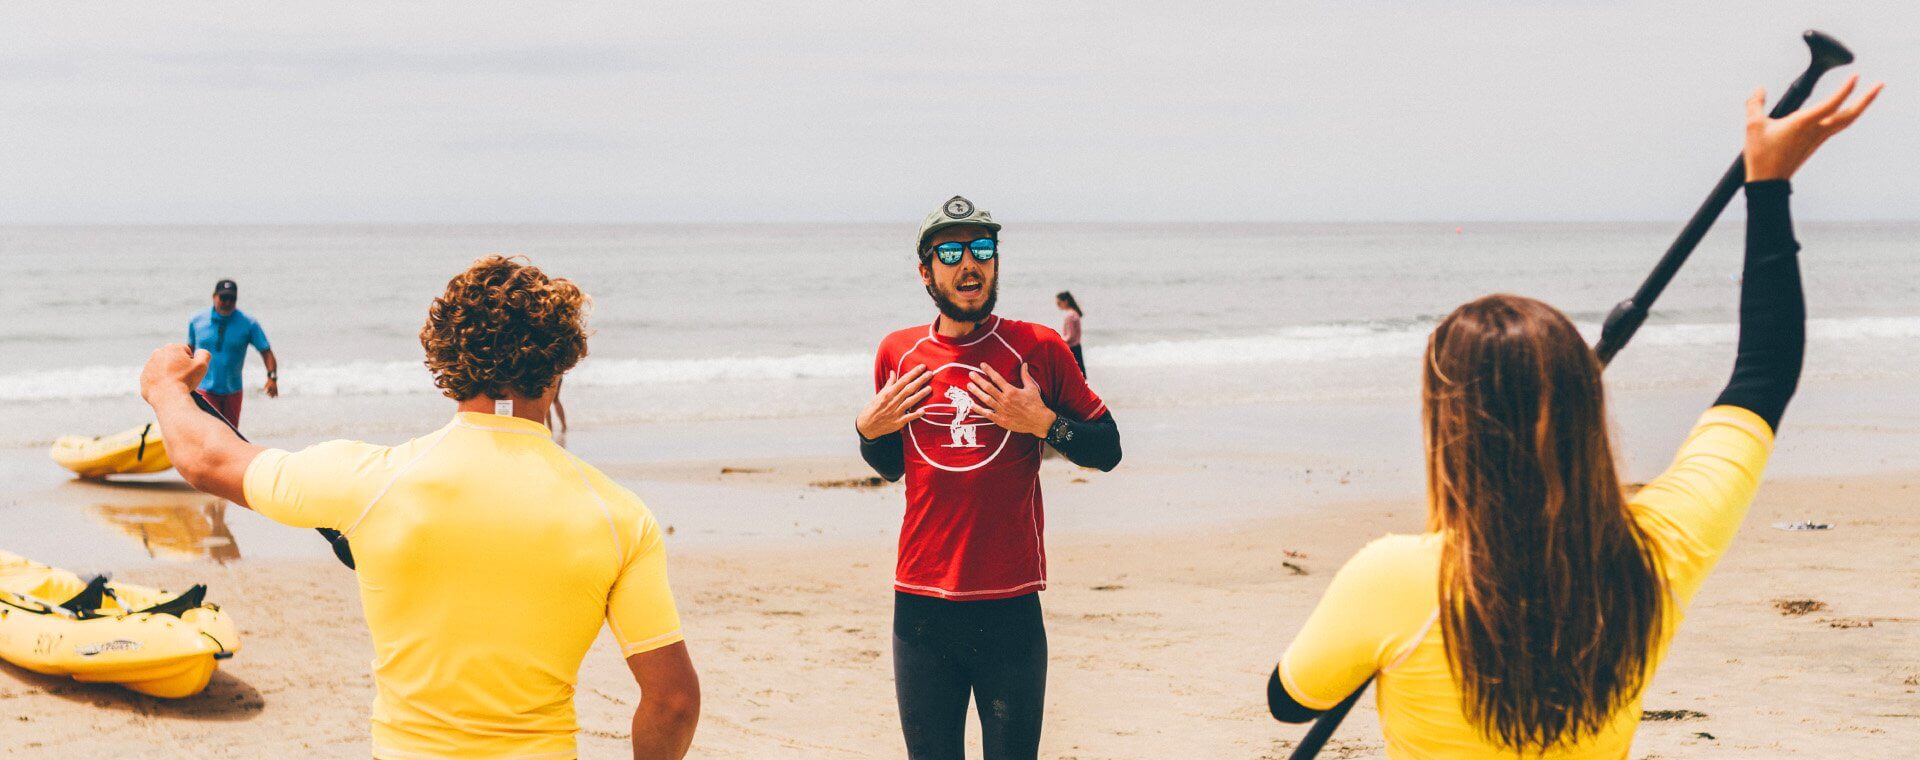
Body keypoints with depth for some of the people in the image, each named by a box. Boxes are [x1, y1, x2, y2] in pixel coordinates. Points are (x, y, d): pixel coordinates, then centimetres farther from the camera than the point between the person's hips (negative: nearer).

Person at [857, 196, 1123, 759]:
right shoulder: (899, 353, 8)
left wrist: (1044, 422, -12)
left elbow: (1107, 449, 3)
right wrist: (868, 430, 2)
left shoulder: (1039, 348, -1)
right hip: (921, 606, 3)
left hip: (1010, 605, -2)